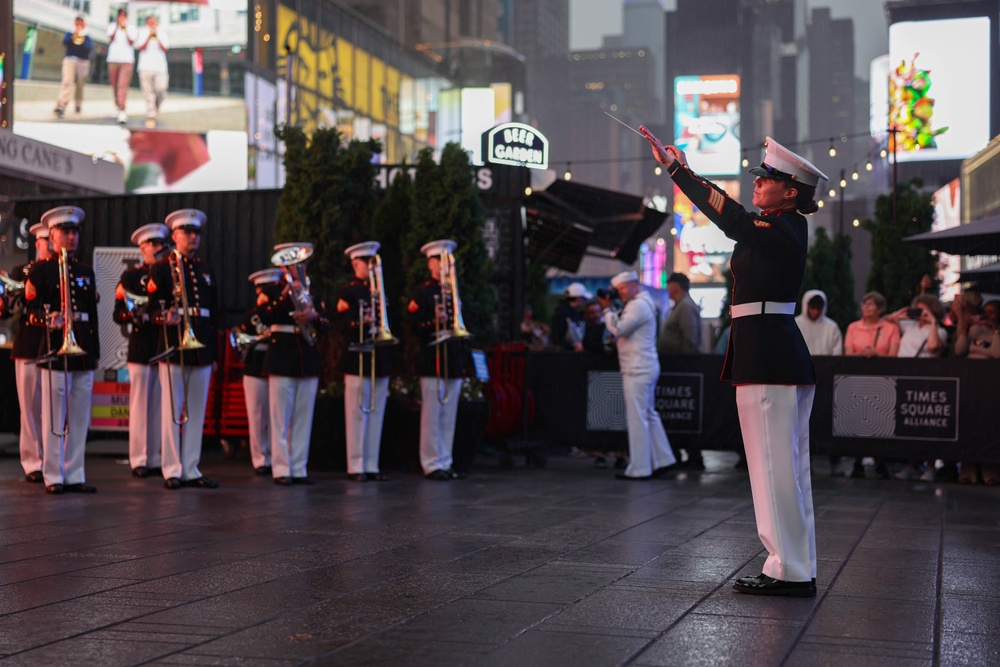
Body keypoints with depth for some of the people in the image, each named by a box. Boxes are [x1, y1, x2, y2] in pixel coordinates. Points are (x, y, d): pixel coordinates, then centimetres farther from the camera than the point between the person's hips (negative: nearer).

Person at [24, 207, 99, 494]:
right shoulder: (40, 270, 2)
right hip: (55, 351, -5)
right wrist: (48, 319, -22)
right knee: (54, 417, -2)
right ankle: (53, 476, 5)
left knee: (80, 418, 5)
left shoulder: (86, 272, 18)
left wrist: (96, 351, 15)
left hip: (84, 352, 5)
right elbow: (31, 311, -1)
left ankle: (74, 475, 12)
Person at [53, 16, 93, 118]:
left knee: (80, 85, 4)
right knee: (67, 81, -20)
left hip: (83, 62, 2)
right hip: (70, 60, -2)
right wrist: (73, 37, -19)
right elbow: (64, 42, -5)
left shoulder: (87, 38, 14)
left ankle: (78, 105, 23)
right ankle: (61, 106, -33)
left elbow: (90, 47, -5)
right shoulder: (69, 35, 15)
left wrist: (82, 40, -20)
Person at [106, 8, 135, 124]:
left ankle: (122, 112, -22)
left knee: (123, 86, -15)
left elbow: (131, 42, -6)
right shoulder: (112, 26, 10)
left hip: (127, 60, -3)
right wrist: (117, 27, -14)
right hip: (113, 59, 3)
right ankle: (118, 108, 17)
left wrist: (125, 31, -15)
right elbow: (111, 38, -6)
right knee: (115, 86, 7)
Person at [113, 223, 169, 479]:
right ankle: (139, 460, 5)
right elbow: (118, 314, -1)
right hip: (141, 349, -3)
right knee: (140, 404, 0)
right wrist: (135, 314, -20)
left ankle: (157, 458, 10)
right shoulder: (131, 277, 3)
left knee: (161, 405, 4)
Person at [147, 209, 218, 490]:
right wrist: (164, 317, -25)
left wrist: (214, 352, 15)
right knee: (172, 411, -1)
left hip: (202, 351, 5)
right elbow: (154, 307, -3)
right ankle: (172, 471, 5)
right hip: (173, 349, -5)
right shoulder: (162, 268, 2)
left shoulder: (206, 271, 17)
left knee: (196, 413, 7)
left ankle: (191, 470, 13)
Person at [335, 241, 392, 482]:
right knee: (357, 415, -5)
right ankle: (356, 468, 0)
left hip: (380, 361, 7)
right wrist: (359, 323, -27)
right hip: (357, 360, -6)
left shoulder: (379, 290, 19)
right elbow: (342, 325, -11)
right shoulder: (347, 291, -1)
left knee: (376, 415, 6)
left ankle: (371, 467, 11)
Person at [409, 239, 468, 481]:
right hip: (432, 363, -6)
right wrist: (435, 322, -24)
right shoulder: (422, 293, -1)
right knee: (432, 416, -5)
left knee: (449, 416, 8)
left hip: (455, 363, 6)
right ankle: (432, 465, -1)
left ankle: (445, 463, 14)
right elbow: (414, 326, -10)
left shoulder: (455, 293, 19)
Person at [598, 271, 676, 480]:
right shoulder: (643, 303, 21)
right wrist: (610, 309, 9)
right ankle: (662, 460, 18)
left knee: (637, 418, -8)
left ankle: (639, 468, -6)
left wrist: (607, 308, -8)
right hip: (645, 368, 11)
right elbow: (621, 329, 19)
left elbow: (618, 329, -19)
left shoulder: (638, 305, -13)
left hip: (638, 370, -11)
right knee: (649, 415, 14)